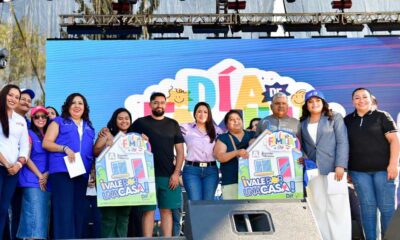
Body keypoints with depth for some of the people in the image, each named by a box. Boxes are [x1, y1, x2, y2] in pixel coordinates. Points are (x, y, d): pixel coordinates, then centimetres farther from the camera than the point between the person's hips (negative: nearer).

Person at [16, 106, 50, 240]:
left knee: (43, 214, 3)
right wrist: (40, 176, -10)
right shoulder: (29, 134, 1)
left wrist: (46, 175, -4)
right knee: (34, 213, -14)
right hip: (32, 180, -6)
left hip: (46, 181, 6)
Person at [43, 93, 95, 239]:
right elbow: (46, 143, 0)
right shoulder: (59, 122, 9)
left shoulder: (89, 127, 23)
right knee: (64, 209, -13)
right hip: (62, 170, -5)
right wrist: (65, 148, -15)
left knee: (79, 209, 6)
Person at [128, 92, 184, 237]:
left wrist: (176, 173, -1)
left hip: (168, 176, 2)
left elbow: (180, 151, 8)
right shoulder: (140, 123, 5)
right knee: (148, 210, -2)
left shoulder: (173, 124, 11)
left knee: (166, 210, 3)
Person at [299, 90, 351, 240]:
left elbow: (342, 142, -4)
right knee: (318, 207, 3)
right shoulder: (303, 123, 15)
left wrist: (340, 165, -14)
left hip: (333, 168, -3)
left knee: (336, 206, -6)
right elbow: (302, 146, 15)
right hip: (312, 170, 4)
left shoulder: (335, 118, 4)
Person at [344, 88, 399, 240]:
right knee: (367, 206, 4)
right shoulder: (347, 120, 12)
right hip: (359, 171, 3)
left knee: (387, 207, -2)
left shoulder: (382, 116, 3)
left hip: (383, 169, -3)